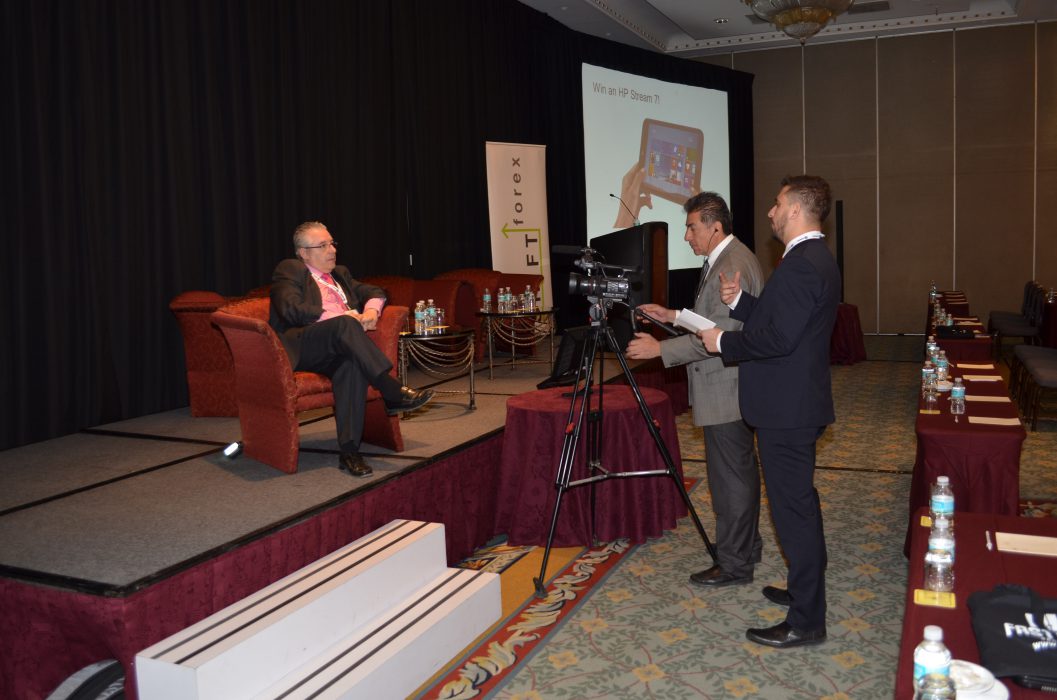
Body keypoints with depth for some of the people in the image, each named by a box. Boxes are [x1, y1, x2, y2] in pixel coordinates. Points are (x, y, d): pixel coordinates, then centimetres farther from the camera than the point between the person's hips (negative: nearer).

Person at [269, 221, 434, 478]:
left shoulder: (340, 273, 30)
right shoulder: (289, 270, 8)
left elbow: (375, 292, 28)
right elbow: (291, 310, -10)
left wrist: (371, 310, 2)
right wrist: (345, 317, -14)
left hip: (336, 348, 5)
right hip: (299, 347, -5)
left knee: (352, 363, -33)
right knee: (344, 323, -34)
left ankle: (349, 450, -35)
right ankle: (394, 393, -35)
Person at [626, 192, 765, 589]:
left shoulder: (731, 267, -21)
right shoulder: (730, 259, 13)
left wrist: (661, 349, -23)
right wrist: (674, 316, 13)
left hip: (726, 392, -11)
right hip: (730, 389, 11)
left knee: (731, 477, -2)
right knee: (740, 471, 19)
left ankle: (734, 564, 8)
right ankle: (745, 546, 33)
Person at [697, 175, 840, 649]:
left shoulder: (800, 265, -19)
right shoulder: (818, 259, 15)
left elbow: (778, 338, -25)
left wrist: (724, 342, -12)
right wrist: (739, 303, 6)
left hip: (787, 410, -11)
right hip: (798, 403, 11)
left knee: (793, 507, -4)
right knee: (799, 503, 20)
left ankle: (806, 621, 6)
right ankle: (805, 591, 35)